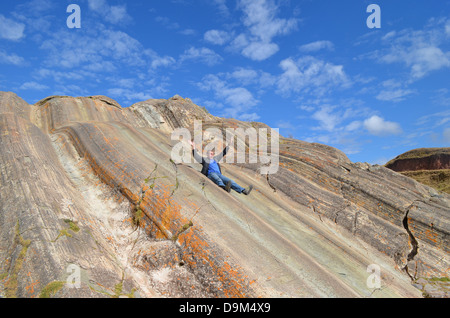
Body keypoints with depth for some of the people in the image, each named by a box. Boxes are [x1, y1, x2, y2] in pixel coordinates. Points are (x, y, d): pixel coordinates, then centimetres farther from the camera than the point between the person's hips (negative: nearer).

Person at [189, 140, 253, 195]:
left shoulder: (215, 159, 34)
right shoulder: (204, 159, 20)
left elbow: (223, 153, 40)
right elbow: (195, 155, 7)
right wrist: (193, 147, -5)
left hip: (219, 174, 5)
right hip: (210, 174, -5)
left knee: (229, 181, -20)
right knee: (217, 179, -41)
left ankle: (243, 190, -37)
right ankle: (225, 188, -73)